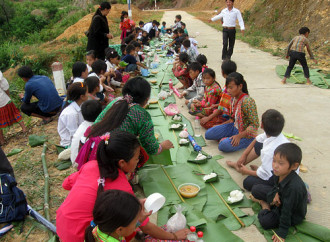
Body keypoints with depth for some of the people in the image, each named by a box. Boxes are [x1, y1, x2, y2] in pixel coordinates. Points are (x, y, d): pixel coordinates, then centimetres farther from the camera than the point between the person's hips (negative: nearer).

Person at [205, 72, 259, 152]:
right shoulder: (233, 99, 0)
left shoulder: (247, 101, -26)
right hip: (234, 127, 8)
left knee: (223, 145, -30)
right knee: (208, 134, -1)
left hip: (246, 134, -8)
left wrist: (239, 136, -27)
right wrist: (220, 126, 7)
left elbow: (255, 125, -23)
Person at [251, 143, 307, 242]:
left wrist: (282, 233, -24)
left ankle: (265, 208, 7)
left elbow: (287, 211, -33)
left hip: (293, 215, -6)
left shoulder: (294, 187, -41)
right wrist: (274, 194, -17)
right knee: (256, 189, -4)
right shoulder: (278, 173, -19)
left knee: (265, 221, -22)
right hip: (280, 198, 7)